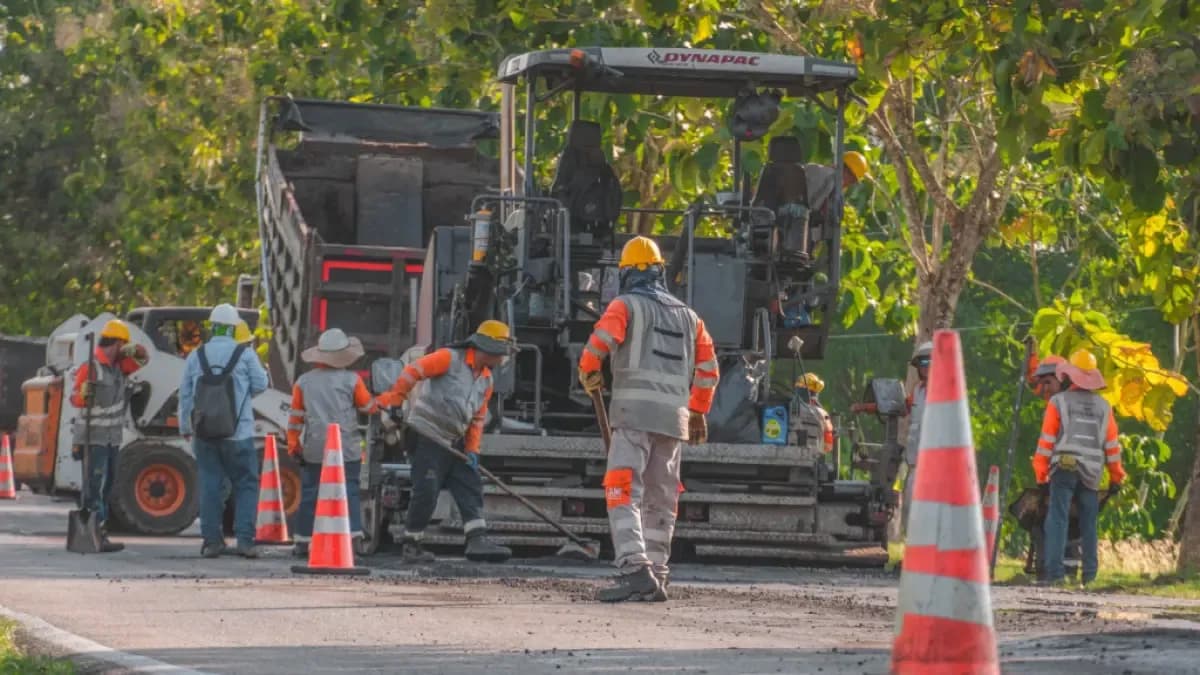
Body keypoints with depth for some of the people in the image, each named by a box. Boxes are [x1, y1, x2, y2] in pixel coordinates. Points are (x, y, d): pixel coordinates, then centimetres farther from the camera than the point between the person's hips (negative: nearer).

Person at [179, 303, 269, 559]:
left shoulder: (195, 357, 6)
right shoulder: (244, 354, -4)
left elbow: (185, 396, 11)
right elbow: (260, 385, 1)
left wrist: (185, 428, 21)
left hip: (204, 434, 3)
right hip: (238, 433, -3)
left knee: (210, 485, 8)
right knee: (246, 484, 4)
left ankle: (211, 540, 6)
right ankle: (244, 539, -5)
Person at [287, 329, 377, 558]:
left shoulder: (304, 382, 4)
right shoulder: (351, 380, -3)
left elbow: (296, 417, 6)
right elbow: (369, 407, 7)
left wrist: (293, 445, 14)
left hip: (314, 450, 2)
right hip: (347, 449, -2)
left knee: (309, 494, 8)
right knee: (349, 493, 1)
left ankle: (303, 542, 9)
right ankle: (354, 537, -10)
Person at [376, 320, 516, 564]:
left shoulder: (486, 379, 14)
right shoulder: (450, 358, -10)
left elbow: (477, 418, 17)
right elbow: (413, 371, -16)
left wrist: (472, 450, 6)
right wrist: (392, 400, -21)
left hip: (454, 441, 8)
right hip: (428, 436, -8)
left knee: (471, 488, -2)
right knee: (426, 492, -8)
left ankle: (477, 540, -7)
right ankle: (410, 545, 3)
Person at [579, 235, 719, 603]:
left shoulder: (627, 305, 1)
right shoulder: (687, 315, 20)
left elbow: (601, 339, -15)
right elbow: (708, 367, 20)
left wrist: (589, 372, 4)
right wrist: (698, 412, 30)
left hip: (635, 410, -6)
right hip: (675, 416, 6)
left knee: (624, 492, -12)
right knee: (660, 500, 12)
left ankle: (635, 569, -27)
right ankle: (656, 578, 11)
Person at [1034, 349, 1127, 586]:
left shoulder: (1058, 402, 1)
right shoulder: (1103, 406, 12)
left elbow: (1046, 441, -2)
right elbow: (1112, 445, 13)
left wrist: (1041, 475, 2)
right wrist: (1116, 477, 18)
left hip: (1064, 469, -4)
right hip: (1091, 473, 4)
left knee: (1057, 520, -7)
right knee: (1089, 524, 12)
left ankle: (1055, 571, -17)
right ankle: (1089, 573, 12)